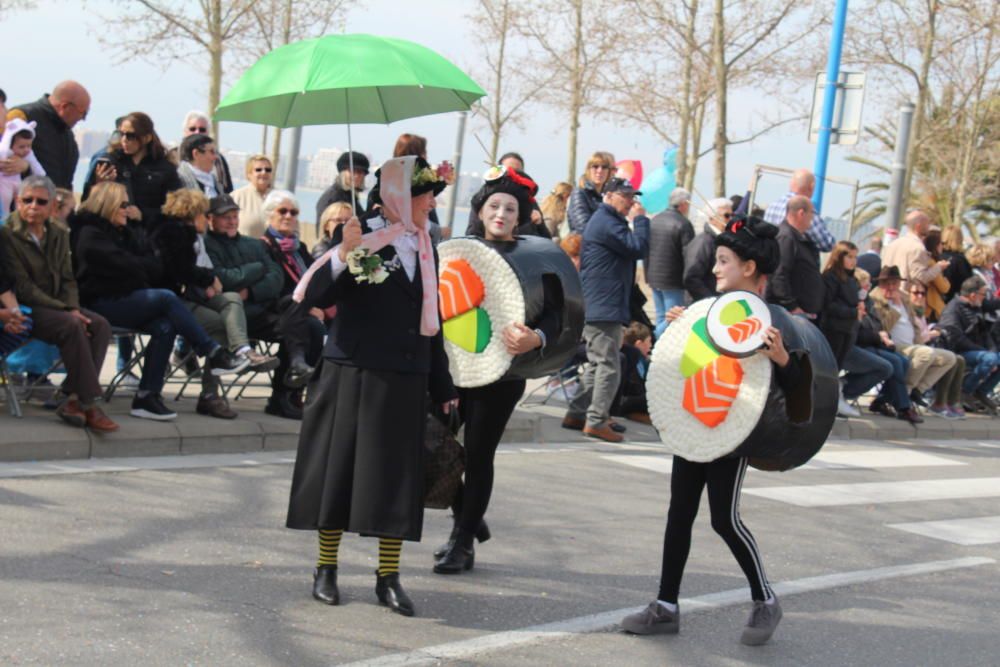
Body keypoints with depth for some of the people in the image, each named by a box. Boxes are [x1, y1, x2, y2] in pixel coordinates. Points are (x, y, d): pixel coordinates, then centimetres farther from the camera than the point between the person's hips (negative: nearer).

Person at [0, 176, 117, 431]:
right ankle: (88, 405, -29)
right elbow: (23, 287, -14)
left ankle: (73, 400, -24)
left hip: (56, 307, 7)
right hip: (24, 310, -7)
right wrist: (65, 311, -21)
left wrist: (73, 308, -10)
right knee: (72, 327, -32)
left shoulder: (59, 236, 14)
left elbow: (68, 279, 12)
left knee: (100, 325, -21)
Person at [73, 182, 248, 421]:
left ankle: (147, 397, -23)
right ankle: (214, 355, -24)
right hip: (103, 304, -8)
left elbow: (156, 266, 13)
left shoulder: (121, 232, 22)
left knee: (164, 327, -23)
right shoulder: (91, 235, -4)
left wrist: (140, 266, -8)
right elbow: (125, 266, -16)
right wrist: (147, 267, 3)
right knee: (167, 298, -25)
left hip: (126, 298, 8)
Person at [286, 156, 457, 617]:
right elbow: (313, 294, -14)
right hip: (354, 375, -5)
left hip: (406, 383, 5)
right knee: (340, 469, 3)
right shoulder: (359, 235, -5)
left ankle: (388, 578, 12)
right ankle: (326, 569, 15)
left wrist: (442, 387, 17)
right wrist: (345, 253, -30)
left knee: (397, 476, 5)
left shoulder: (425, 248, 12)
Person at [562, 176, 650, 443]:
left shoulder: (607, 221, 21)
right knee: (609, 366, -8)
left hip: (598, 307, 11)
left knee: (597, 364, 16)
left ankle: (577, 414, 20)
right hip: (604, 307, -11)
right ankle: (596, 421, -6)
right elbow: (639, 248, -18)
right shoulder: (607, 223, -15)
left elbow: (635, 250, 22)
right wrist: (640, 219, -9)